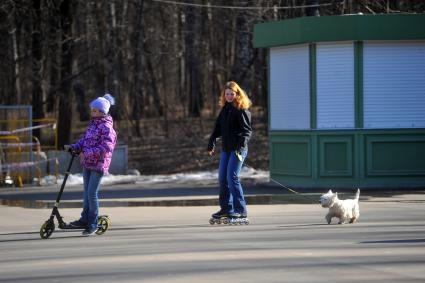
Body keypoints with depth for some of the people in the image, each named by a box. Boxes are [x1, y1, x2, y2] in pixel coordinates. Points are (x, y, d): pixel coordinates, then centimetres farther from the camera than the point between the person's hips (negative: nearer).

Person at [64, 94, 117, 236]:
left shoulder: (106, 127, -14)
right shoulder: (92, 124, 12)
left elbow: (106, 147, -22)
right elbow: (85, 140, 17)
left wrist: (88, 153, -24)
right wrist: (73, 147, 1)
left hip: (98, 165, -8)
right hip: (87, 164, 8)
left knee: (92, 193, -7)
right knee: (86, 192, 11)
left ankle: (93, 224, 1)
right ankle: (85, 219, 16)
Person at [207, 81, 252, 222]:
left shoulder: (242, 110, -7)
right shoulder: (224, 109, 16)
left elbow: (247, 130, -13)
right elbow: (217, 128, 23)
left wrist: (241, 145, -25)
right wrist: (211, 145, 19)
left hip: (238, 149, -8)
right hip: (226, 149, 8)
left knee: (232, 177, -15)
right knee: (222, 179, 7)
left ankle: (240, 210, -12)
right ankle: (226, 208, 18)